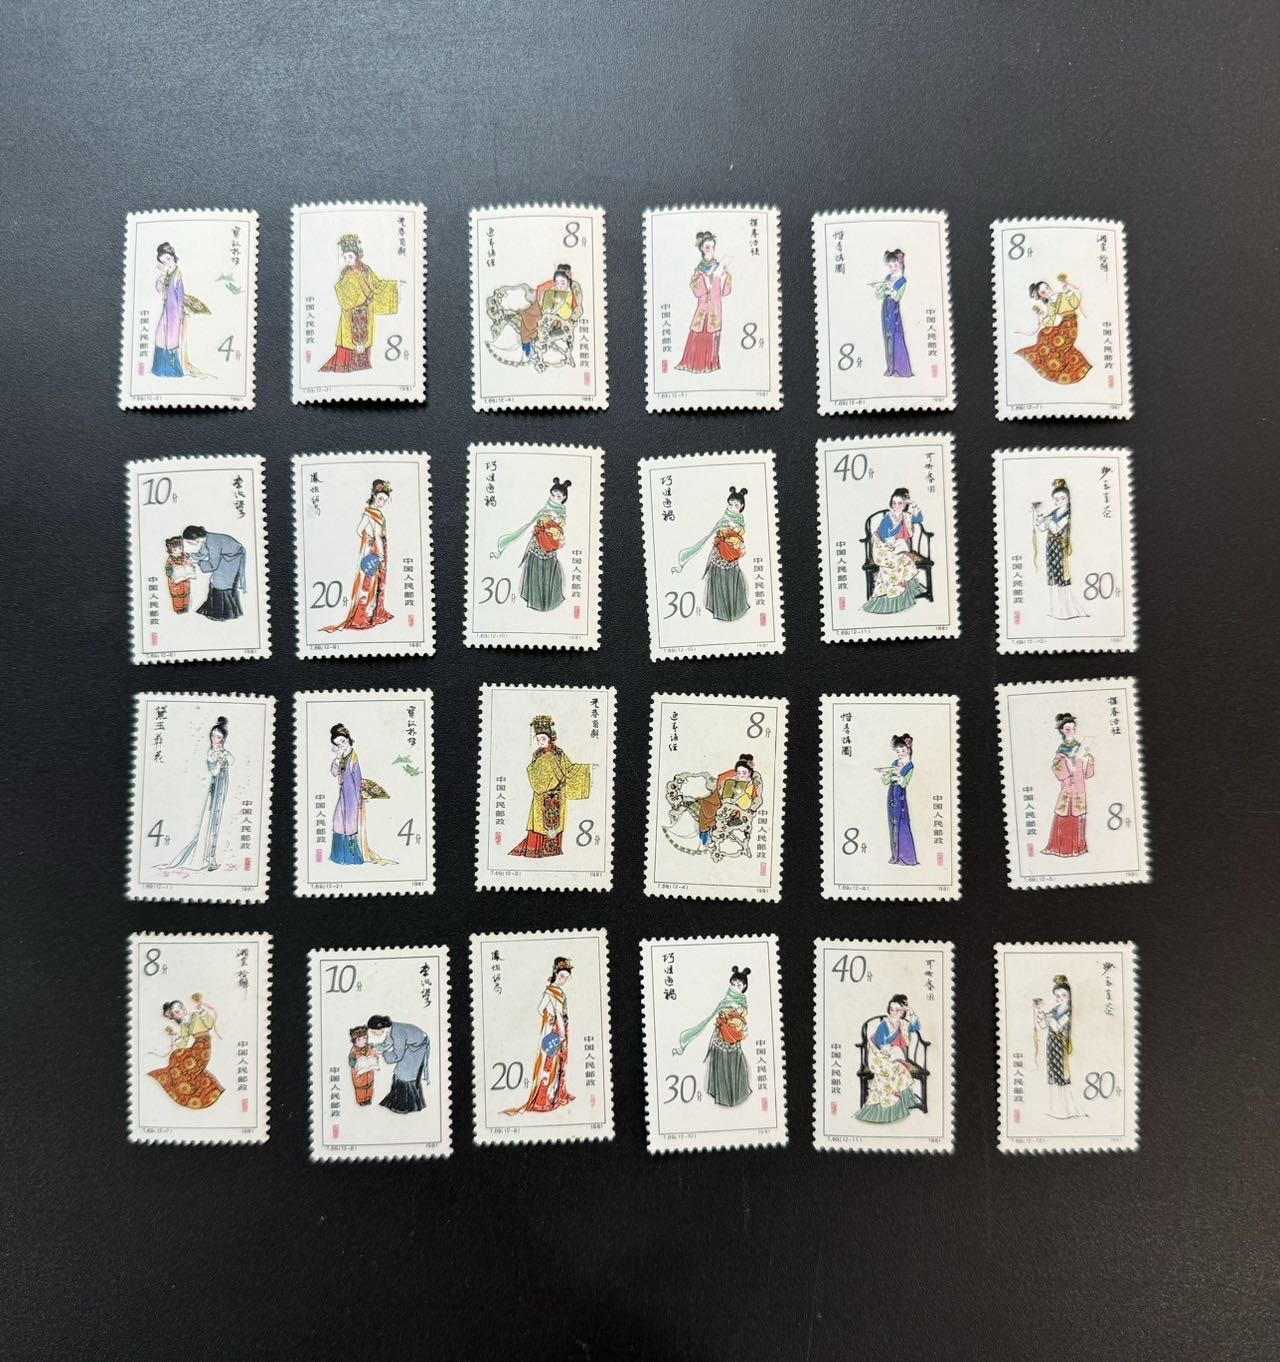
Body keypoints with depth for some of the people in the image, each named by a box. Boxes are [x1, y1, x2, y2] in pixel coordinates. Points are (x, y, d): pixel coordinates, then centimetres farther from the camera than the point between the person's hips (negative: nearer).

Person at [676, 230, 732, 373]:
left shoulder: (719, 267, 4)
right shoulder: (698, 268, 4)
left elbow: (725, 292, 0)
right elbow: (697, 292, -7)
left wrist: (723, 276, -15)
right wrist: (709, 277, -16)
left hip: (716, 307, 0)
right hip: (703, 306, 0)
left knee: (713, 336, -1)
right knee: (698, 335, -4)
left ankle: (710, 364, 6)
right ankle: (696, 364, 4)